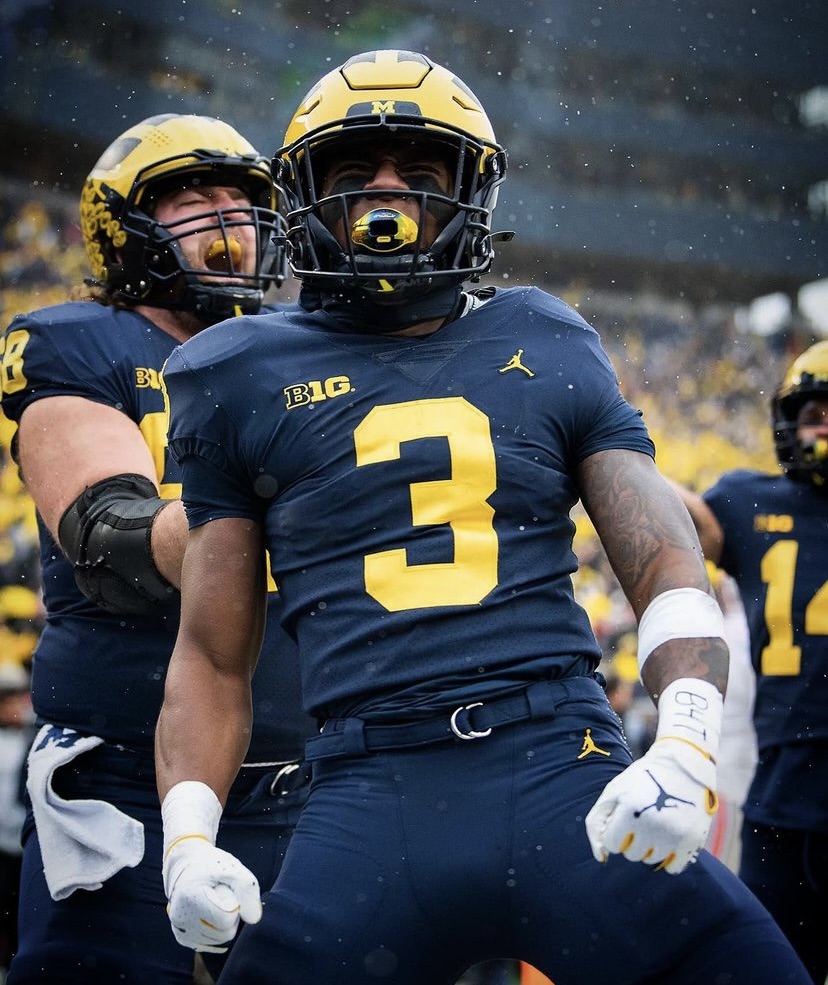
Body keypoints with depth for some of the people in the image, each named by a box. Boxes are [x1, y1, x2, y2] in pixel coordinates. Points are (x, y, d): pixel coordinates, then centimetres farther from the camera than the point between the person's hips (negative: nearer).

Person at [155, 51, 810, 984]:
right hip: (370, 797, 0)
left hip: (566, 772, 0)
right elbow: (212, 655, 17)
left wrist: (682, 750, -9)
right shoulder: (252, 379, 14)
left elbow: (666, 566, 9)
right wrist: (187, 839, 2)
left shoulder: (547, 353, 15)